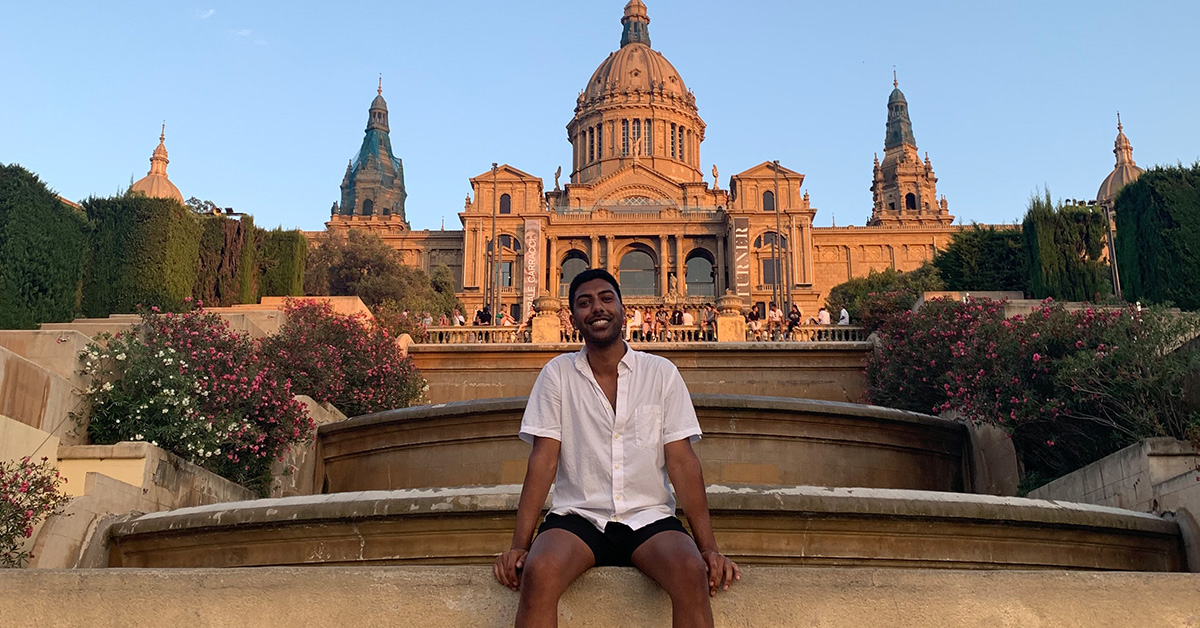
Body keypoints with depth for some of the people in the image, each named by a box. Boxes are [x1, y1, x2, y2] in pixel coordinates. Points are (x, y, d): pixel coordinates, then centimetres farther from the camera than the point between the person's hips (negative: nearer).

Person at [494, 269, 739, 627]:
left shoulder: (662, 373, 5)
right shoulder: (557, 374, 5)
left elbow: (682, 462, 2)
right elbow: (543, 459, 0)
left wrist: (709, 548, -8)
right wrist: (519, 544, -10)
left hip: (649, 518, 1)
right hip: (578, 517, 0)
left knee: (693, 574, -31)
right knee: (538, 573, -33)